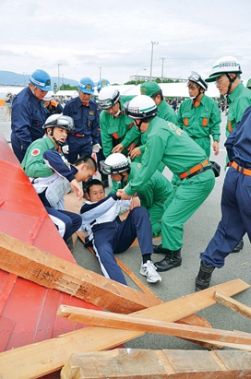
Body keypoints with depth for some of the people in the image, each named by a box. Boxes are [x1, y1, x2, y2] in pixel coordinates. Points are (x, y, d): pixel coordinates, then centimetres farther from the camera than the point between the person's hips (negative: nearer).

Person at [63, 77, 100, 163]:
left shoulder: (93, 106, 4)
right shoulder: (70, 105, -10)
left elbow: (95, 126, 12)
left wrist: (96, 142, 10)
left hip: (87, 141, 3)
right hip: (72, 141, -3)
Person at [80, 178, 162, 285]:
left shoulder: (112, 203, 34)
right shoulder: (85, 209, 20)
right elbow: (98, 209, -3)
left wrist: (134, 199, -2)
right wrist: (116, 195, -14)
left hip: (121, 232, 5)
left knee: (140, 211, -17)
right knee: (104, 255, -38)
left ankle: (146, 262, -31)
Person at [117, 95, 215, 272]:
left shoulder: (156, 134, -18)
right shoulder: (162, 124, 12)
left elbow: (148, 168, -11)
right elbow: (148, 160, 18)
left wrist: (129, 191, 2)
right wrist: (131, 186, 20)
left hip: (197, 179, -9)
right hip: (200, 175, 9)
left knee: (170, 219, -3)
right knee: (172, 211, 18)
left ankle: (173, 256, 15)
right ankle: (169, 245, 33)